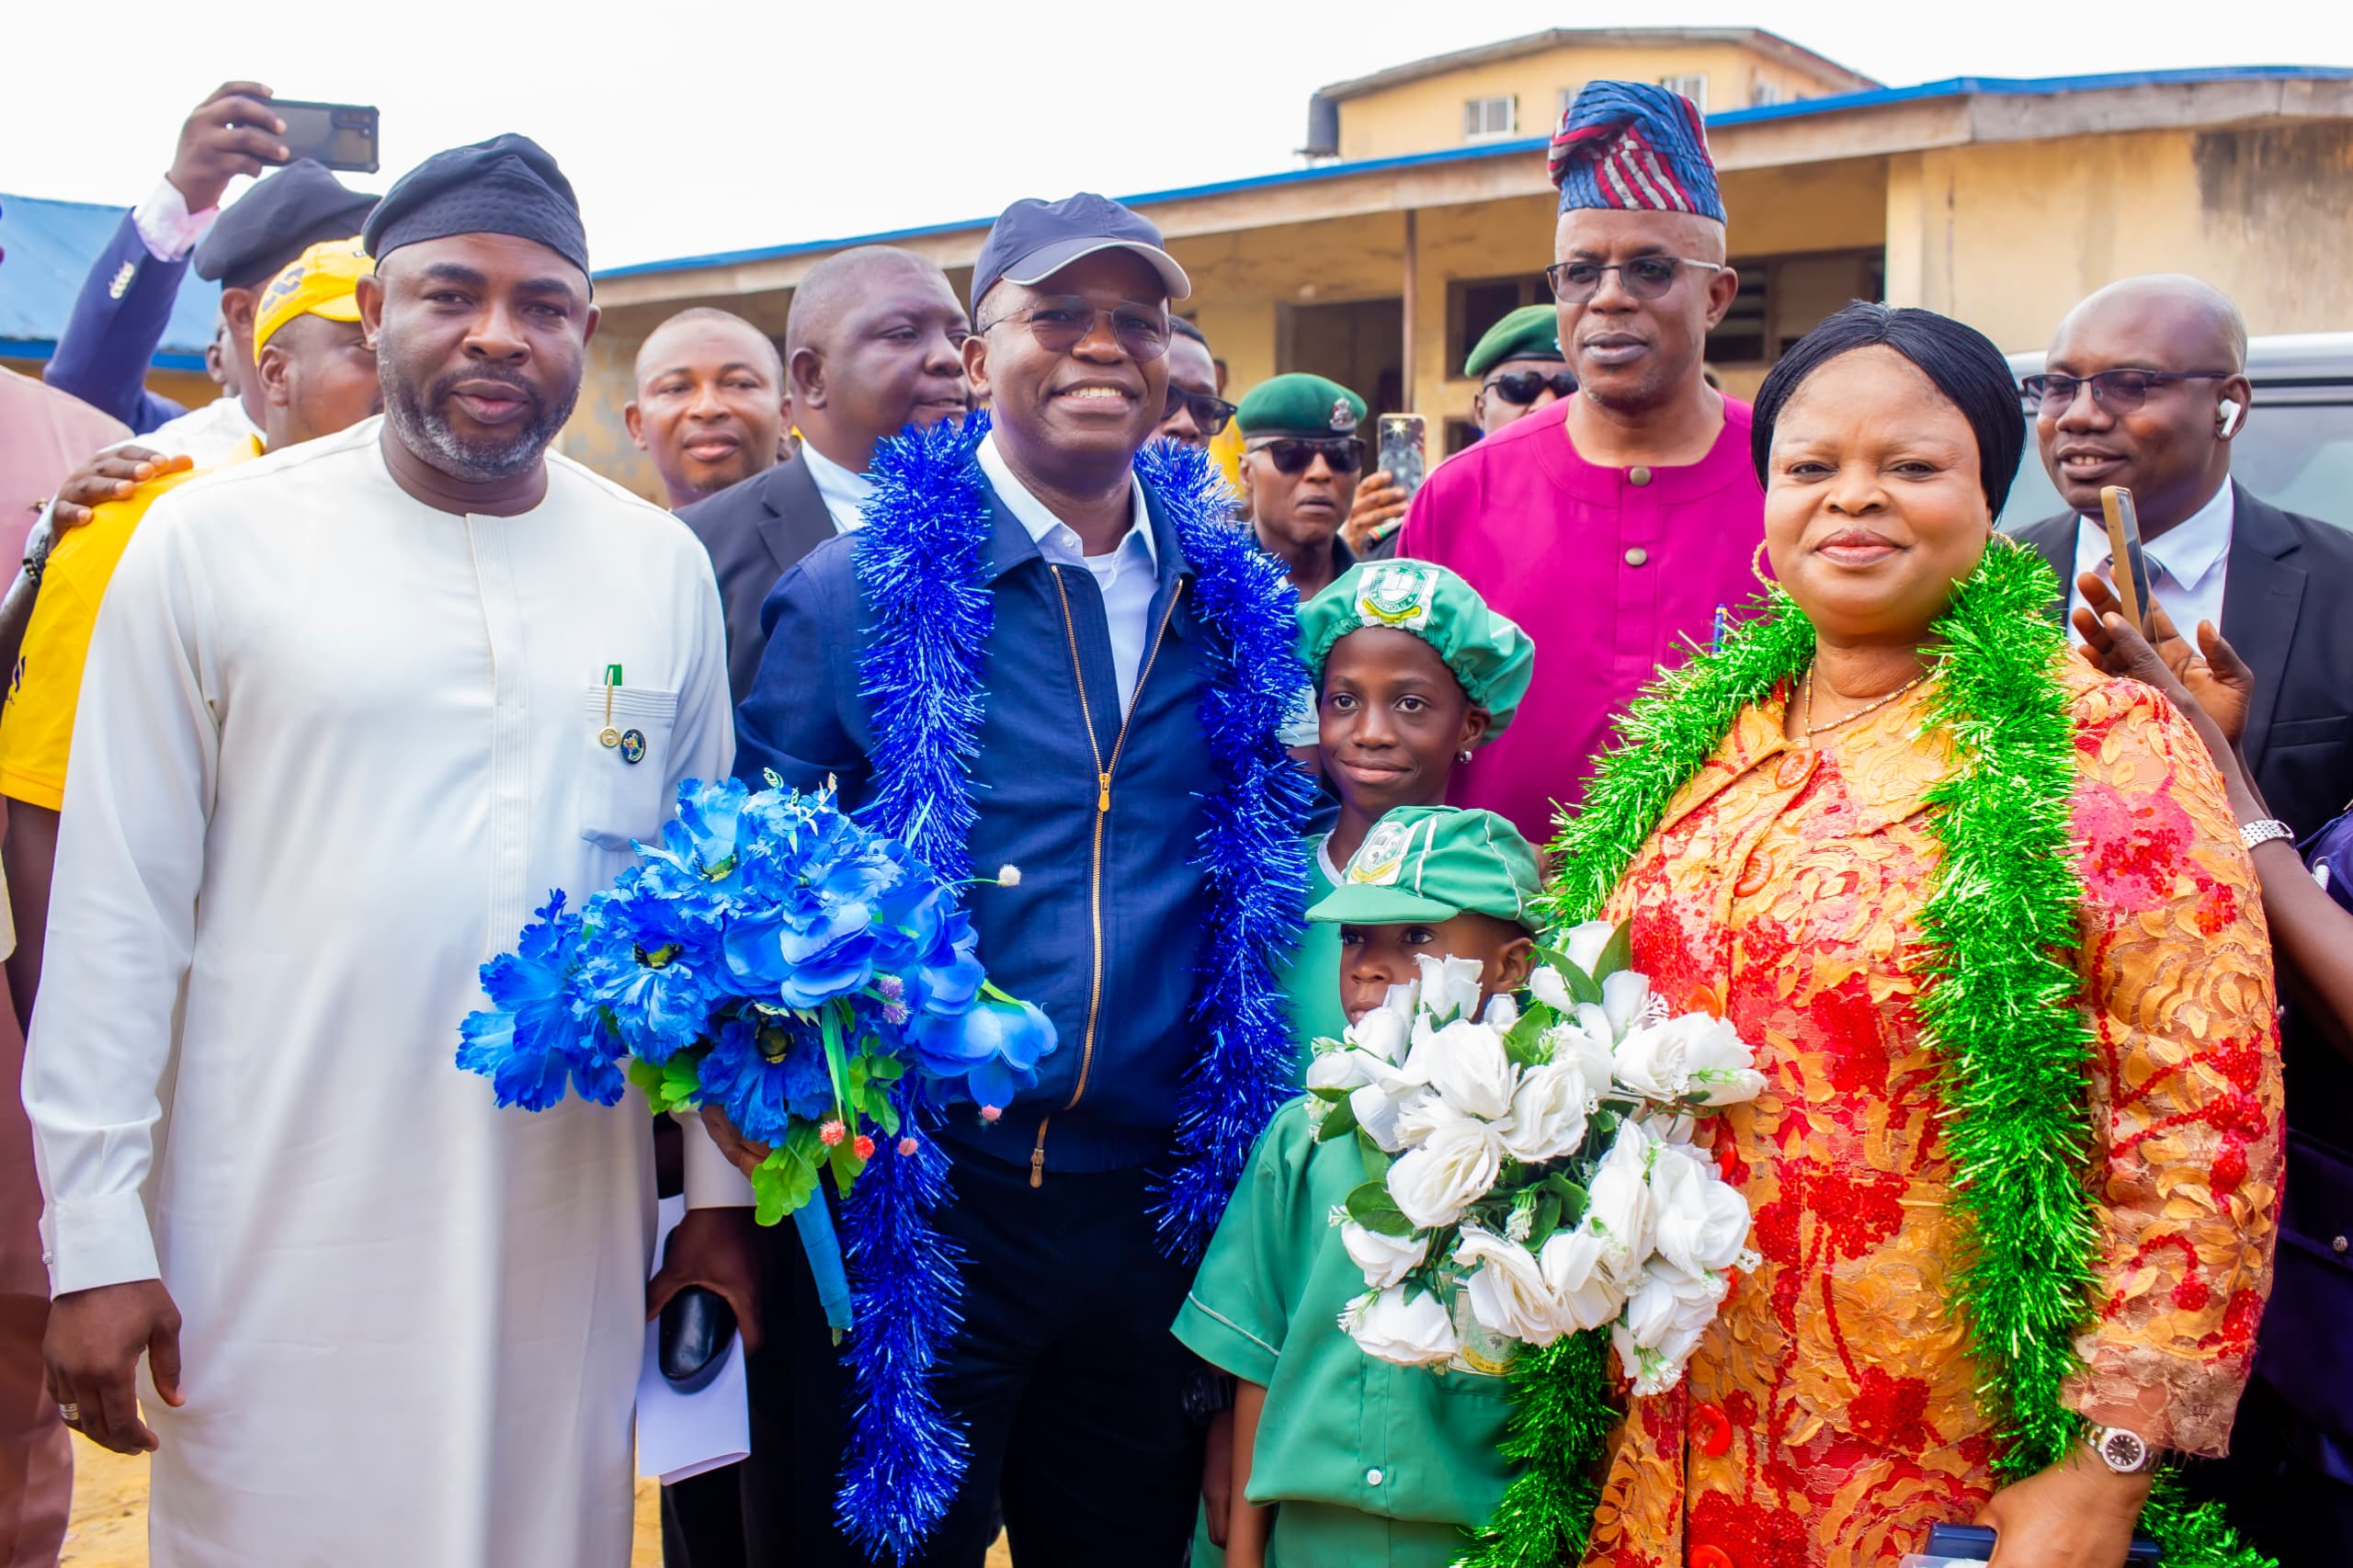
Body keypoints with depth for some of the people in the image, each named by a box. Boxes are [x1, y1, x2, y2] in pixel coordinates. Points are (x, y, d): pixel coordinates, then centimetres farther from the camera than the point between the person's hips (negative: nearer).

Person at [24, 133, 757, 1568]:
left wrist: (720, 1190, 9)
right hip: (281, 1230, -2)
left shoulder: (663, 568, 4)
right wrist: (96, 1232, -5)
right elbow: (118, 899, -3)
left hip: (570, 1223, 3)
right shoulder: (211, 541, -4)